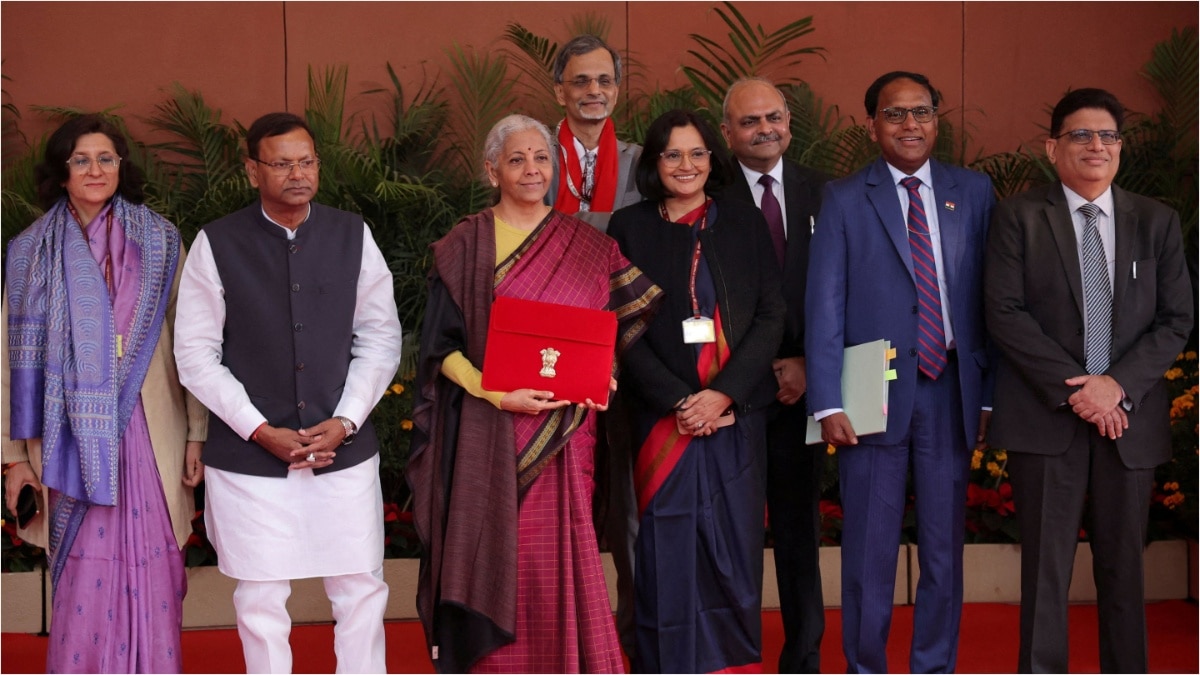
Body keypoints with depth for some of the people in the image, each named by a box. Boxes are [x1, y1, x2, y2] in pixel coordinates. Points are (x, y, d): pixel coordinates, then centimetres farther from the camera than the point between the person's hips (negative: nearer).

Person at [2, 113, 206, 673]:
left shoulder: (160, 241, 5)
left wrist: (197, 434, -1)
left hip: (148, 436, 0)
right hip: (74, 441, 0)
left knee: (149, 577, 0)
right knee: (83, 578, -2)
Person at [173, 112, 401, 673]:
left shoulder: (352, 236, 1)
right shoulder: (216, 244, -5)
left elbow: (380, 338, 4)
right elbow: (196, 355, -4)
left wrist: (345, 421, -7)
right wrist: (261, 431, -11)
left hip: (344, 451, 2)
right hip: (248, 457, -2)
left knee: (361, 592, 7)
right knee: (261, 600, 7)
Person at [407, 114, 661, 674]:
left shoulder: (586, 246, 10)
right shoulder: (464, 248, 2)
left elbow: (617, 326, 13)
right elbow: (441, 345, -2)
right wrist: (499, 395, -15)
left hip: (563, 434, 2)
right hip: (488, 434, -2)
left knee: (560, 560, 0)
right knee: (495, 559, -2)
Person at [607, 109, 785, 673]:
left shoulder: (744, 223, 8)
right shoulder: (629, 228, 4)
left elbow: (770, 315, 3)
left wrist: (723, 393, -10)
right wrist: (676, 401, -11)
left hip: (736, 413, 1)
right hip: (662, 418, -1)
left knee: (734, 548, 2)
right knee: (668, 548, -2)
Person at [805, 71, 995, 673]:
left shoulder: (973, 193, 9)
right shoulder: (844, 199, 3)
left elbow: (989, 298, 7)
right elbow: (824, 307, -2)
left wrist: (989, 392, 1)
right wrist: (828, 404, -9)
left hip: (950, 392, 2)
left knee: (944, 548, 8)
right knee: (869, 551, 4)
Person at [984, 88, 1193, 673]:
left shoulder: (1157, 222, 9)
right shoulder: (1019, 216, 2)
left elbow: (1178, 319, 4)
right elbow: (1004, 313, -6)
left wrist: (1119, 384, -10)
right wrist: (1071, 387, -13)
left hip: (1130, 417, 2)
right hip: (1046, 416, -2)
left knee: (1123, 568, 8)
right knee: (1046, 569, 0)